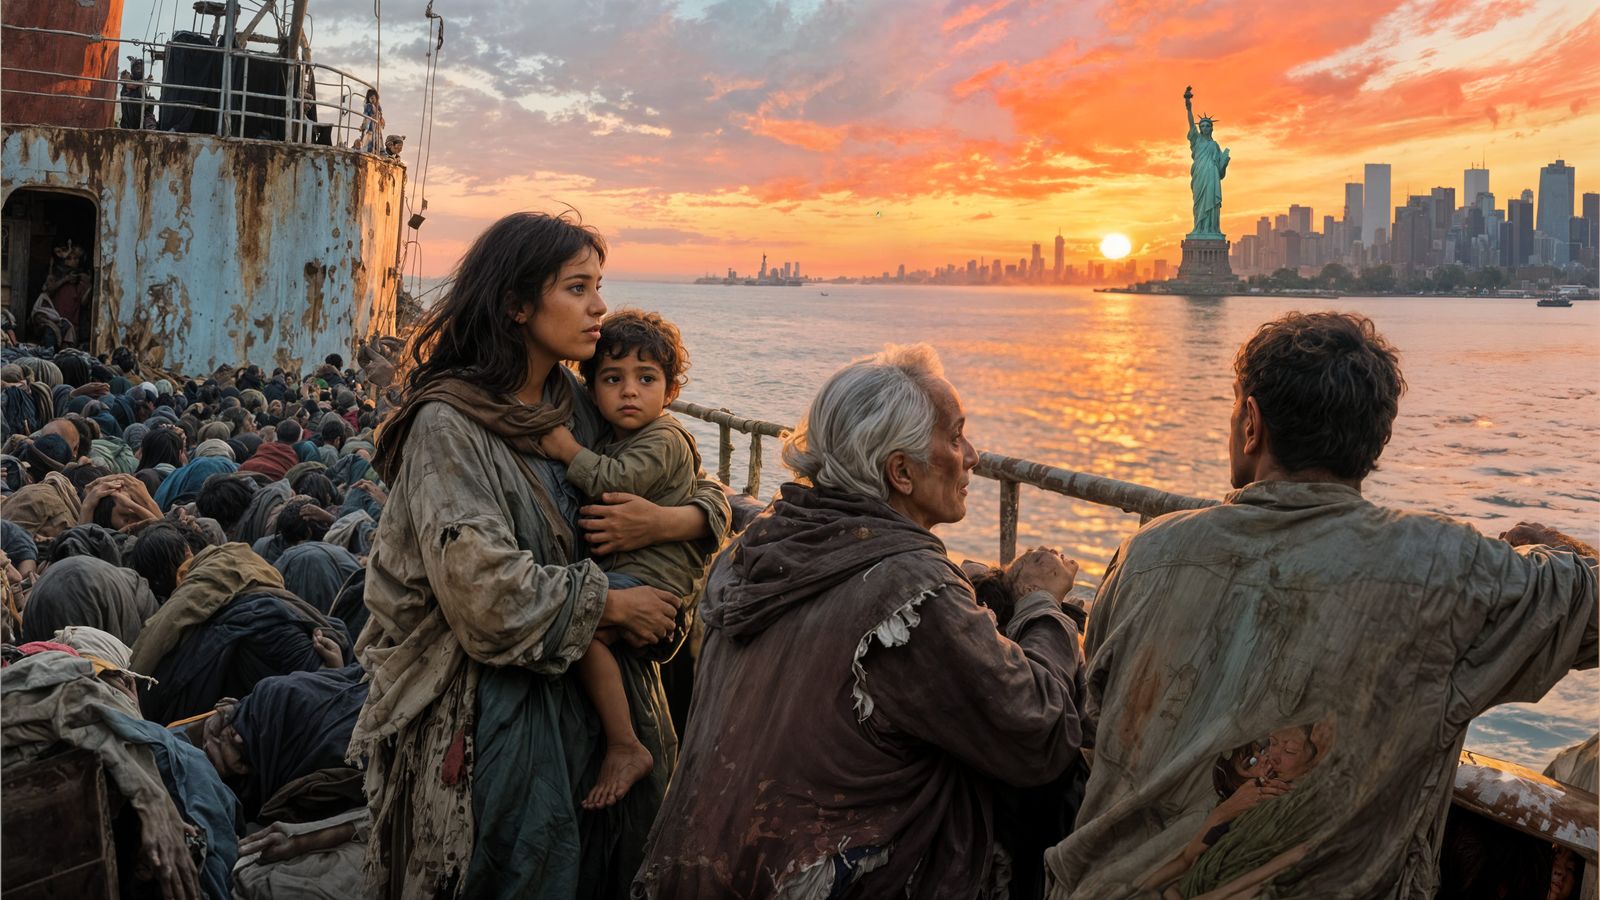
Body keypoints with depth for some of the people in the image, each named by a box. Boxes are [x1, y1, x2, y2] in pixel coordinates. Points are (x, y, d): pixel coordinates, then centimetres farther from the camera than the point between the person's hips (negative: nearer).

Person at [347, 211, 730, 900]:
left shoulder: (583, 409, 5)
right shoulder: (448, 423, -12)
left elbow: (715, 494, 10)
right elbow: (484, 588, -22)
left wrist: (673, 521, -12)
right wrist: (611, 603, -13)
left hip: (586, 686, 6)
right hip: (484, 708, -5)